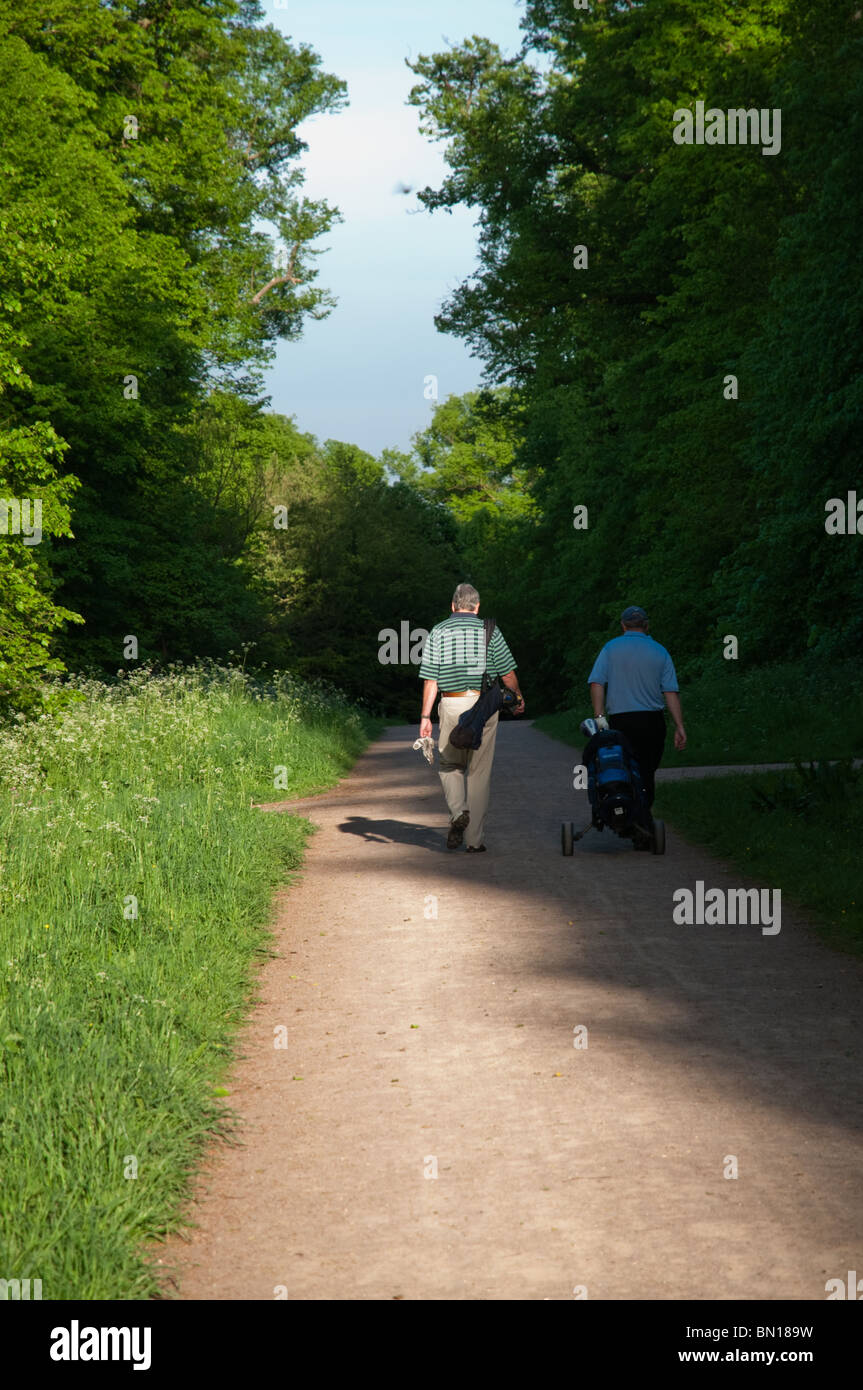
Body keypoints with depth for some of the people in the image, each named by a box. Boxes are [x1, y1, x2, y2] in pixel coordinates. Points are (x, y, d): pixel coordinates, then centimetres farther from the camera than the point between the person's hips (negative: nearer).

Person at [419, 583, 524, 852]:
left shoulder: (438, 632, 4)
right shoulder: (489, 631, 3)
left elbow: (430, 680, -1)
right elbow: (508, 673, 3)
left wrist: (425, 716, 1)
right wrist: (518, 699, 19)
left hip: (452, 706, 0)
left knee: (450, 765, 17)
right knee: (480, 771, 6)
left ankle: (458, 810, -10)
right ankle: (474, 839, 6)